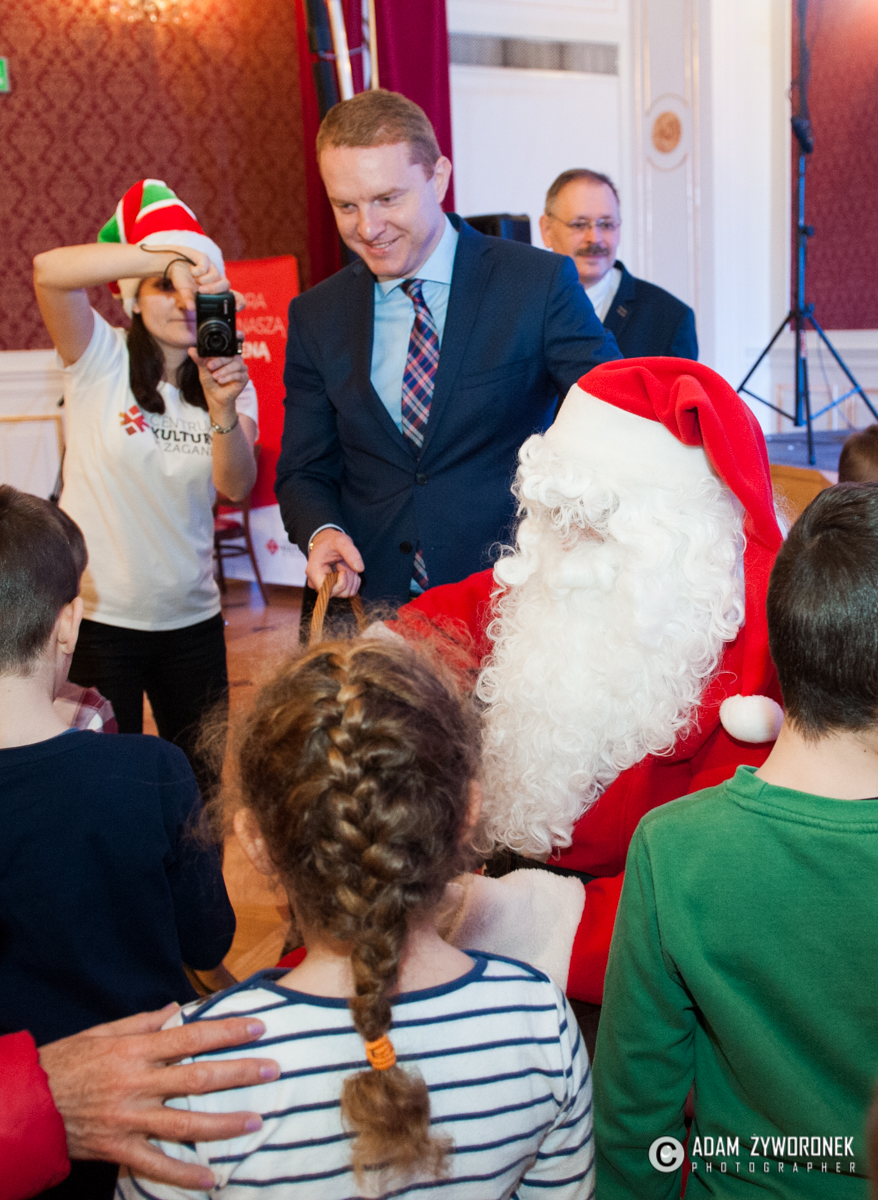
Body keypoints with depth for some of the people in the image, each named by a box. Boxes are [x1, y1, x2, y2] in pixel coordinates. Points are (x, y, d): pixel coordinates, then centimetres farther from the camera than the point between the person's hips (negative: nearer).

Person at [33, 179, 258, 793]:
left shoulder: (230, 380, 4)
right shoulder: (101, 358, -6)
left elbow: (238, 485, -12)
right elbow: (50, 271, -25)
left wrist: (223, 409, -29)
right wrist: (169, 254, -32)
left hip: (191, 618, 3)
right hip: (97, 616, -3)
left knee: (207, 777, 14)